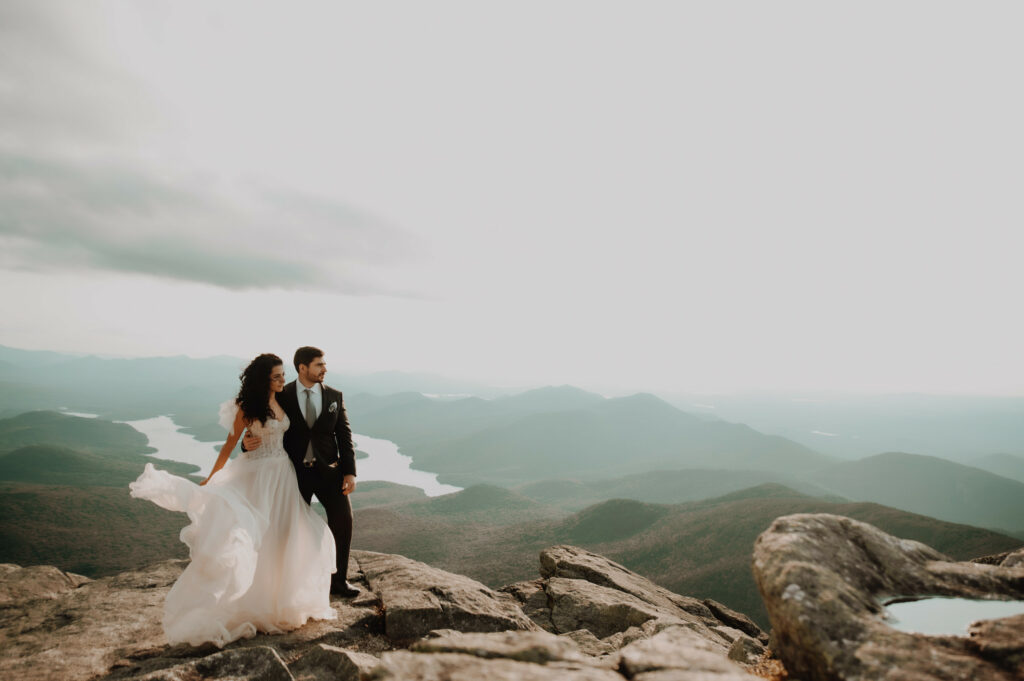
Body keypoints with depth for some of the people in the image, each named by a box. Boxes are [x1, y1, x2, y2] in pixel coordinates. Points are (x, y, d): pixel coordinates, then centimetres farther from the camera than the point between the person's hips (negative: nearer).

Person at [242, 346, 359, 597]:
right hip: (296, 472, -1)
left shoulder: (334, 396, 2)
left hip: (328, 470, 1)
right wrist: (248, 442, -25)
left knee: (343, 518, -5)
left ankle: (339, 580, 12)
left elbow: (344, 435, 1)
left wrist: (350, 472, -6)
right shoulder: (282, 396, -3)